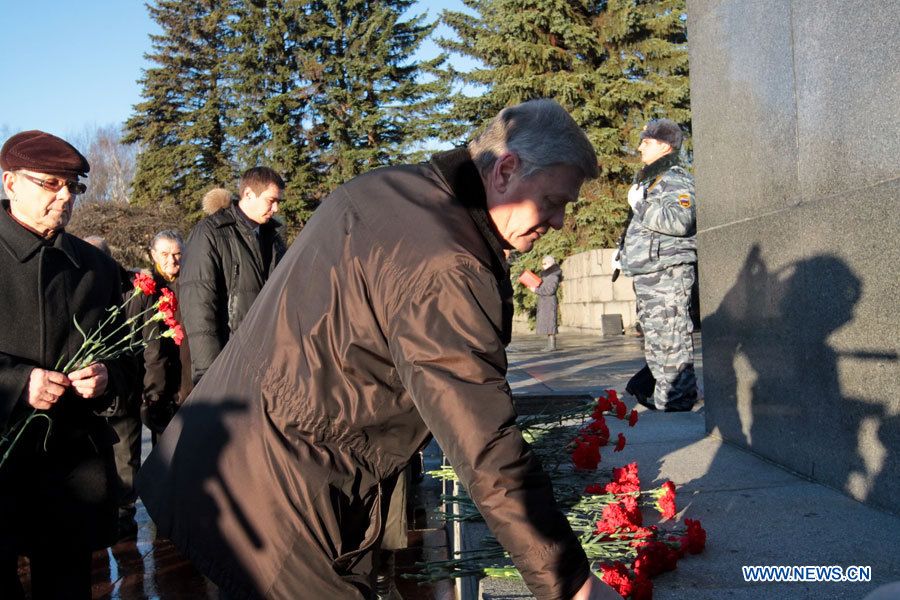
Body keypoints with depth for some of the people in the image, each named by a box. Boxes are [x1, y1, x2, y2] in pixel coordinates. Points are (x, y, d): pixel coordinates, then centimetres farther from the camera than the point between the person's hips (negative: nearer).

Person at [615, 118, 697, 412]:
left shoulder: (676, 180, -9)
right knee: (654, 338, 16)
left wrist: (640, 205, -17)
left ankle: (676, 401, -3)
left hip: (667, 273, -10)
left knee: (669, 339, -8)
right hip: (647, 275, 10)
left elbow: (679, 221, -27)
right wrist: (623, 253, 27)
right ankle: (653, 392, 25)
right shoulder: (649, 180, 22)